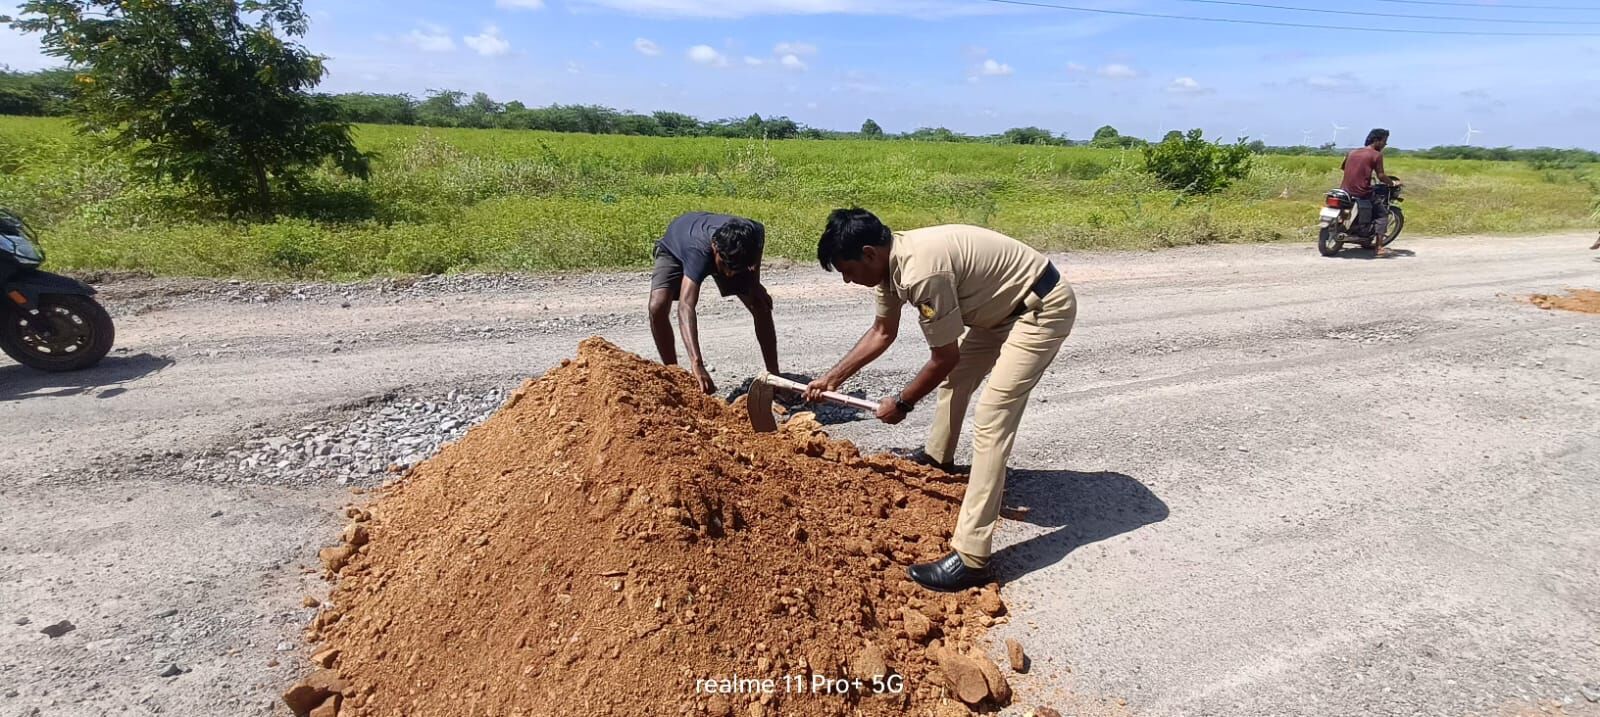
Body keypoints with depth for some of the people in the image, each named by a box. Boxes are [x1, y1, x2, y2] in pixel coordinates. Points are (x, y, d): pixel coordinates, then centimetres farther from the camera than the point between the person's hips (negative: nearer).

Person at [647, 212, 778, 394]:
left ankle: (774, 375, 6)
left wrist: (755, 283, -14)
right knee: (658, 307, -27)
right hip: (675, 249, -3)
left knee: (762, 306, -9)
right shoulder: (699, 250, -49)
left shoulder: (754, 234, -35)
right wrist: (697, 364, -70)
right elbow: (685, 306, -60)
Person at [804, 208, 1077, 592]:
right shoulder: (893, 260, -2)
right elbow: (882, 332, 14)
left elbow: (944, 357, -20)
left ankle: (970, 558, -13)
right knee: (955, 377, 24)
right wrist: (832, 376, 14)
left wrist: (902, 403, -6)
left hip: (1043, 309, -10)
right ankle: (937, 456, 50)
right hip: (1006, 304, 10)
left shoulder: (922, 272, -31)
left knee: (991, 421, -16)